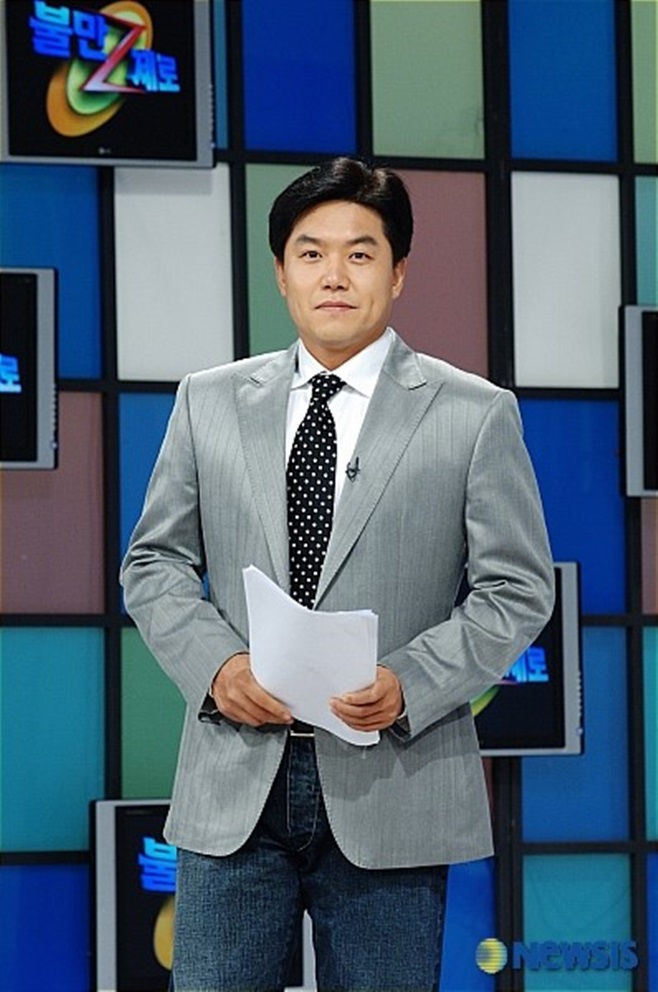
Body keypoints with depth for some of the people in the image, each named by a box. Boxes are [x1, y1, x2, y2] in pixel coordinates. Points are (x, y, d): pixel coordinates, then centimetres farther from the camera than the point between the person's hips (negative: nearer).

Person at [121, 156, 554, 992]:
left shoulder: (475, 415, 2)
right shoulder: (209, 403, 10)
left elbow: (517, 589, 0)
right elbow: (155, 562, 12)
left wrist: (410, 684, -15)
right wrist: (215, 665, -8)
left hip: (392, 781, -2)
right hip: (233, 787, 2)